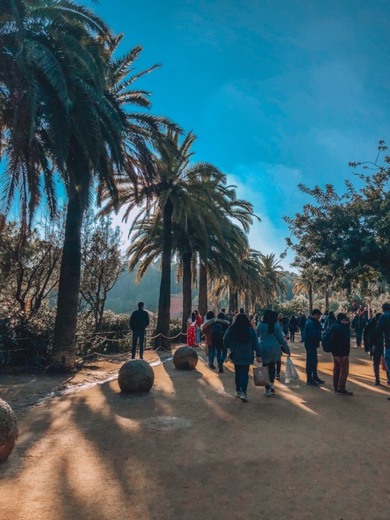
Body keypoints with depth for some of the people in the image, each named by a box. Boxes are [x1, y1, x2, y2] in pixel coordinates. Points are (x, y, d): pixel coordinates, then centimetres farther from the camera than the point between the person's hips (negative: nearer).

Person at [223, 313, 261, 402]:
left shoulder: (231, 329, -5)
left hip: (236, 354, 1)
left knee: (238, 372, 16)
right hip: (247, 355, -1)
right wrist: (258, 355, 1)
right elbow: (255, 343, -3)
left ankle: (238, 391, 25)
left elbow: (225, 342, -2)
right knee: (245, 373, 3)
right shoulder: (250, 329, -3)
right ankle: (243, 393, -10)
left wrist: (231, 348, 16)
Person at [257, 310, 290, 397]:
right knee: (272, 366, 20)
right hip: (274, 349, 1)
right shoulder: (276, 325, -4)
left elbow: (257, 336, 11)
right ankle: (271, 384, 10)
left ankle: (267, 389, 5)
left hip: (263, 348, 0)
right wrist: (287, 349, 3)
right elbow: (281, 338, -3)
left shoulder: (260, 325, -1)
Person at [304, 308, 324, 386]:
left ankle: (315, 377, 30)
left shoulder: (313, 322, 12)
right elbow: (314, 335, -27)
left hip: (312, 344, 10)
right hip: (310, 344, -10)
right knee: (310, 362, -2)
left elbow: (317, 332, 10)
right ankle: (309, 380, 6)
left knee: (314, 361, 18)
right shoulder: (310, 323, -22)